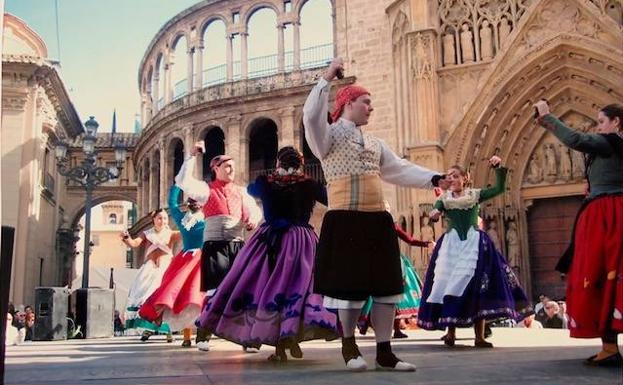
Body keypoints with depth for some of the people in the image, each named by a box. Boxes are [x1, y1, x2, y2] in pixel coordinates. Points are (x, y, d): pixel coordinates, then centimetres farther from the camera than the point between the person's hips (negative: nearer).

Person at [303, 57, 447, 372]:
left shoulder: (374, 143, 23)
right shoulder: (330, 134, 2)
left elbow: (399, 169, 20)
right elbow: (311, 116, -18)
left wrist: (434, 179, 11)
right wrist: (327, 78, -15)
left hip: (378, 220, 7)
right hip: (345, 221, -7)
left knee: (386, 286, 5)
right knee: (351, 284, -2)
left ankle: (384, 352, 14)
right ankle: (349, 344, 19)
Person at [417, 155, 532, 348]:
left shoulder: (475, 195, 9)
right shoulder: (444, 199, 9)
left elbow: (499, 188, -1)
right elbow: (435, 212, -9)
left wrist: (498, 168, -14)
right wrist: (434, 214, -32)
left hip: (474, 243, 0)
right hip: (451, 244, 1)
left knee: (476, 287, -6)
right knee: (449, 286, -6)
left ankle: (479, 337, -3)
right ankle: (450, 332, 2)